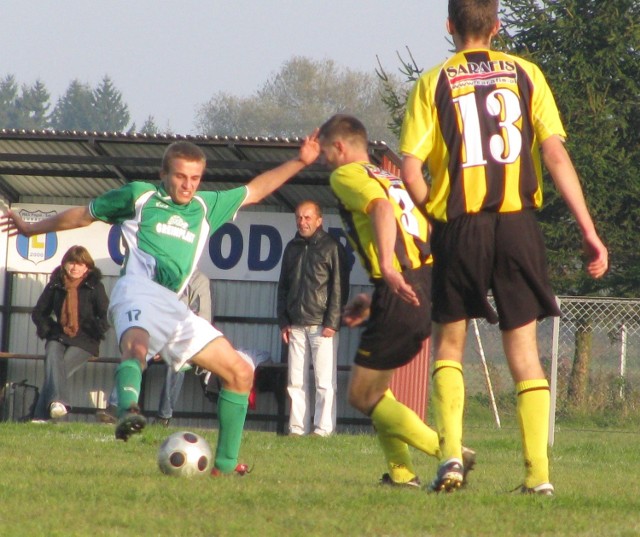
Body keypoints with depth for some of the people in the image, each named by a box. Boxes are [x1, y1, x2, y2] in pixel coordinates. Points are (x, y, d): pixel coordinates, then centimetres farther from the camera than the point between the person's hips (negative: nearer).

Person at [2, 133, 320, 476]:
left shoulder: (207, 206, 26)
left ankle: (225, 463, 9)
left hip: (174, 307, 6)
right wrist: (31, 229, 34)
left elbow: (254, 190, 37)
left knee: (240, 374, 3)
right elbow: (83, 215, 25)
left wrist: (299, 162, 31)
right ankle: (128, 410, -69)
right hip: (138, 290, -6)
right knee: (137, 346, -41)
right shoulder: (140, 195, 14)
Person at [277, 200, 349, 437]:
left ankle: (323, 429, -6)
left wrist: (332, 323, -12)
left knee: (325, 381, -6)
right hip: (296, 326, 5)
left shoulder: (332, 248, 0)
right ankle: (297, 428, 4)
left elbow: (339, 287, -5)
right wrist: (283, 321, 10)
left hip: (322, 326, -5)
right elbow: (283, 286, 19)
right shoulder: (292, 248, 16)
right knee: (296, 381, 2)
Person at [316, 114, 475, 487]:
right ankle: (401, 472, 19)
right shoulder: (392, 180, 27)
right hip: (428, 284, 9)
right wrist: (372, 301, 26)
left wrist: (386, 265, -35)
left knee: (363, 396, 2)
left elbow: (381, 207, -21)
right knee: (375, 383, 25)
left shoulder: (347, 175, 0)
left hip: (402, 298, -9)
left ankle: (448, 452, -9)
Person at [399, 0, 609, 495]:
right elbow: (556, 154, -2)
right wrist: (589, 231, -1)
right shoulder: (525, 75, 5)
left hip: (459, 226, -1)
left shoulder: (434, 83, 2)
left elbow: (411, 168, -6)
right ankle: (538, 472, -2)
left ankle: (451, 453, -4)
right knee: (524, 349, 7)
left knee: (449, 343, 14)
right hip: (518, 223, 1)